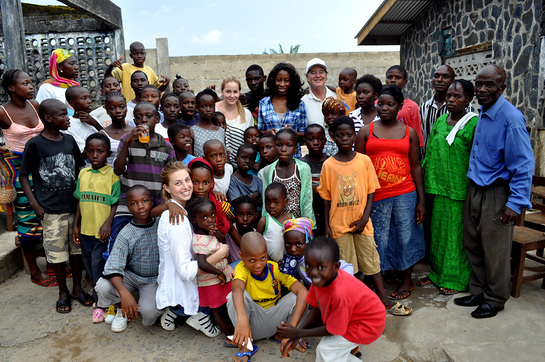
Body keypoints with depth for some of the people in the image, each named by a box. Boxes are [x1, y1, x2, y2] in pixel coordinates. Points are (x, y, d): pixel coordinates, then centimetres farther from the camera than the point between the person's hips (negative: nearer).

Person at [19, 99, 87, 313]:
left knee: (77, 247, 13)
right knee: (57, 251, 7)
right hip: (51, 209, -4)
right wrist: (34, 203, -9)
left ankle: (77, 288, 29)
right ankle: (63, 292, 26)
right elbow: (23, 175, -3)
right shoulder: (35, 144, -8)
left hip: (75, 205, 4)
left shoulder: (69, 140, 4)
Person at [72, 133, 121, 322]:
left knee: (98, 264, -1)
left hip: (103, 231, -6)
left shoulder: (112, 175, -9)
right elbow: (80, 201, 13)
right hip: (85, 229, 6)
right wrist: (76, 225, 12)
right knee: (89, 263, 16)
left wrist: (108, 223, -19)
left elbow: (116, 203, -10)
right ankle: (98, 293, 35)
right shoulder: (83, 174, 8)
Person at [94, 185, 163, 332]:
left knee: (149, 312, -26)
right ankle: (122, 310, 7)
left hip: (154, 280, -1)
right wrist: (124, 293, -37)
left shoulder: (161, 225, -7)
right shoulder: (126, 234, -13)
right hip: (130, 277, 1)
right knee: (103, 287, -26)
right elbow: (113, 267, -21)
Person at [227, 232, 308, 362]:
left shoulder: (276, 268, -15)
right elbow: (237, 288, -42)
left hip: (275, 320, 2)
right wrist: (242, 319, -63)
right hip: (253, 325, -1)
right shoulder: (242, 268, -17)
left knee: (297, 296, -24)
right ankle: (244, 347, -17)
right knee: (235, 296, -29)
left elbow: (303, 291, -29)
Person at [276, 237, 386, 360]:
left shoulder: (340, 293, -39)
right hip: (351, 315, 8)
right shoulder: (321, 278, -17)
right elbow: (316, 308, -4)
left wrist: (298, 333, -17)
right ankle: (350, 343, 15)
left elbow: (332, 330, -24)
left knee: (324, 350, -14)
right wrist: (295, 336, -11)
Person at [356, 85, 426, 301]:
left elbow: (416, 167, 5)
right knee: (378, 240, 8)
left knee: (405, 236, 10)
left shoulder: (409, 132, 6)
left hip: (405, 194, 1)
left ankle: (407, 281, 31)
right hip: (375, 196, 0)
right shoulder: (366, 131, 3)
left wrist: (421, 200, 1)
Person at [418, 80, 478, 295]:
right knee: (438, 230, 14)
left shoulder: (474, 124, -8)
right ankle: (437, 272, 31)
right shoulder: (440, 121, 11)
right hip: (438, 187, 6)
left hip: (460, 190, -6)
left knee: (457, 232, 4)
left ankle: (456, 278, 21)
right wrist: (428, 183, 10)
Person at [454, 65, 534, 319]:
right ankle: (478, 291, 33)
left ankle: (495, 300, 25)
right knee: (472, 245, 15)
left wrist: (516, 202, -19)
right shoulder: (481, 114, 8)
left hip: (496, 193, -7)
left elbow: (523, 163, -17)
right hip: (474, 190, 8)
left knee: (495, 250, 5)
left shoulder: (511, 118, -16)